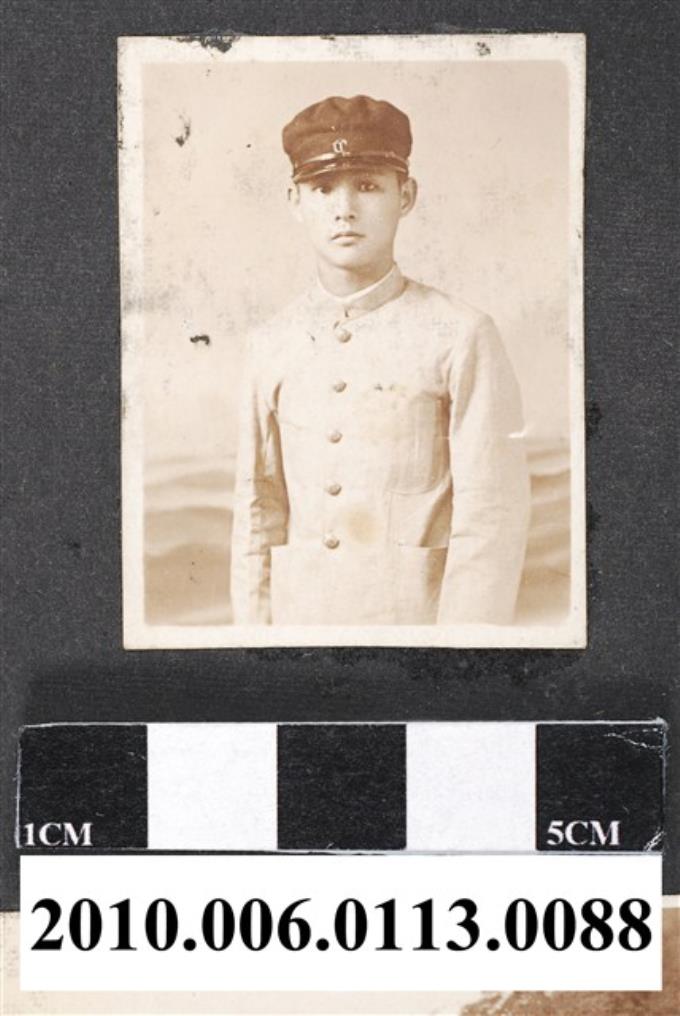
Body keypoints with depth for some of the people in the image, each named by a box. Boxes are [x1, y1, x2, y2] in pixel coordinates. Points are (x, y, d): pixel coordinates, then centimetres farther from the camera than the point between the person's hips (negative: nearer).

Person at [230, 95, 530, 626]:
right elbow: (258, 510, 7)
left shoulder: (462, 337, -8)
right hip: (302, 615, 3)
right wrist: (255, 623, 6)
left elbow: (492, 520, -10)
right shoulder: (272, 346, 4)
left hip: (423, 615, -3)